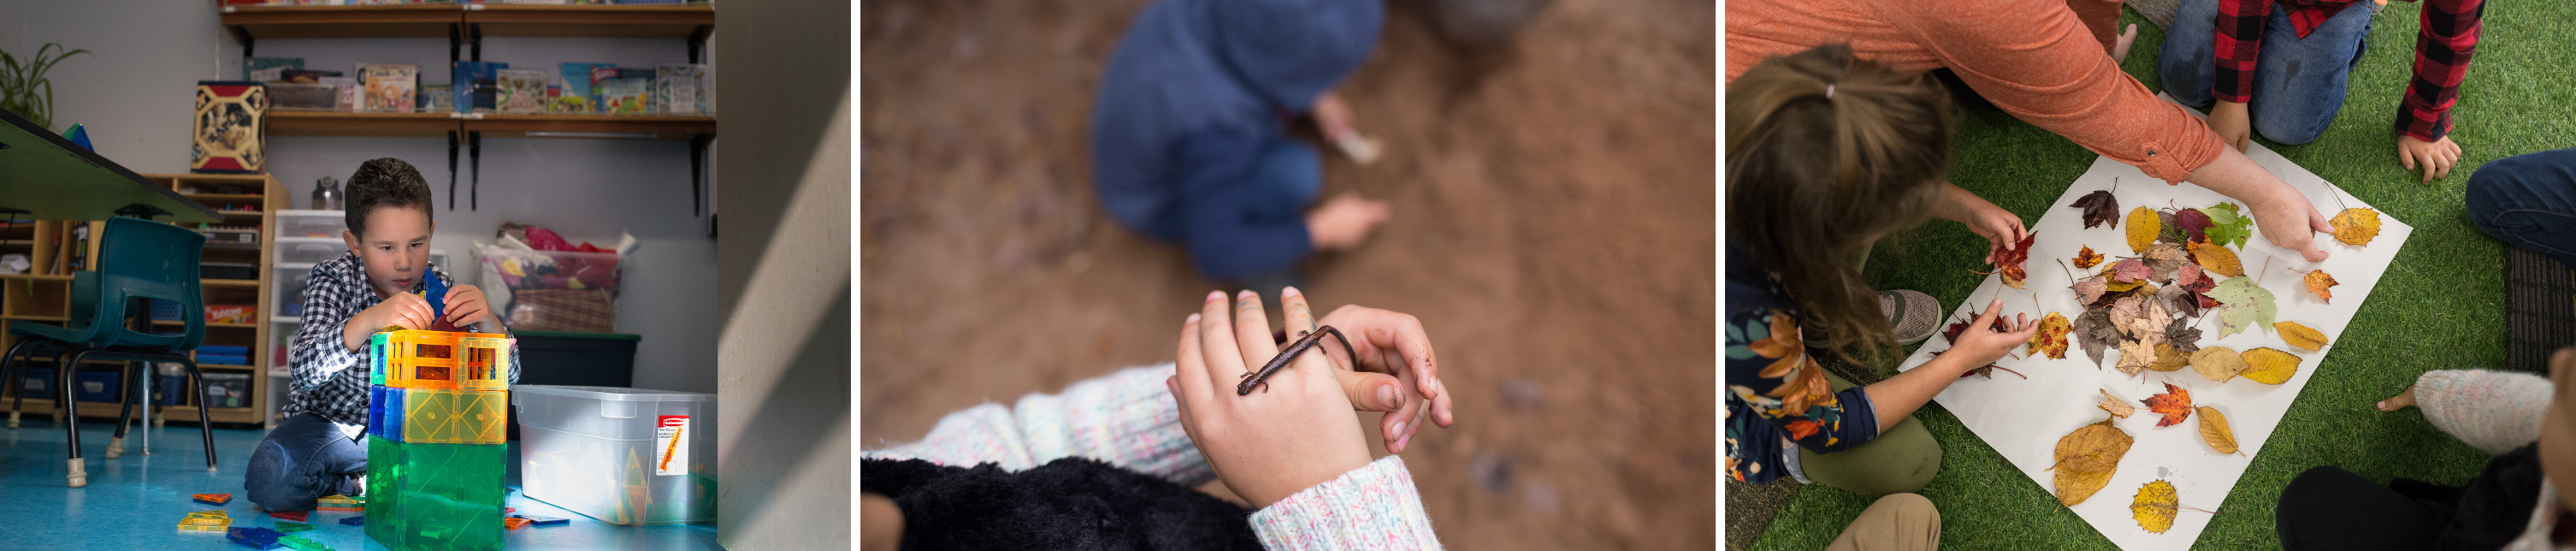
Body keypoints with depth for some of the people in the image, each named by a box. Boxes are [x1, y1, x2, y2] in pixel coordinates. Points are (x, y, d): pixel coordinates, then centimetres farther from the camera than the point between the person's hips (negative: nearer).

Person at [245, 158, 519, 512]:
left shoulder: (437, 288, -9)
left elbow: (507, 375, -12)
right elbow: (303, 371, -32)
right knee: (271, 477, -30)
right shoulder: (331, 280, -15)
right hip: (327, 421, -2)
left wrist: (488, 321, -34)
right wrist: (367, 321, -50)